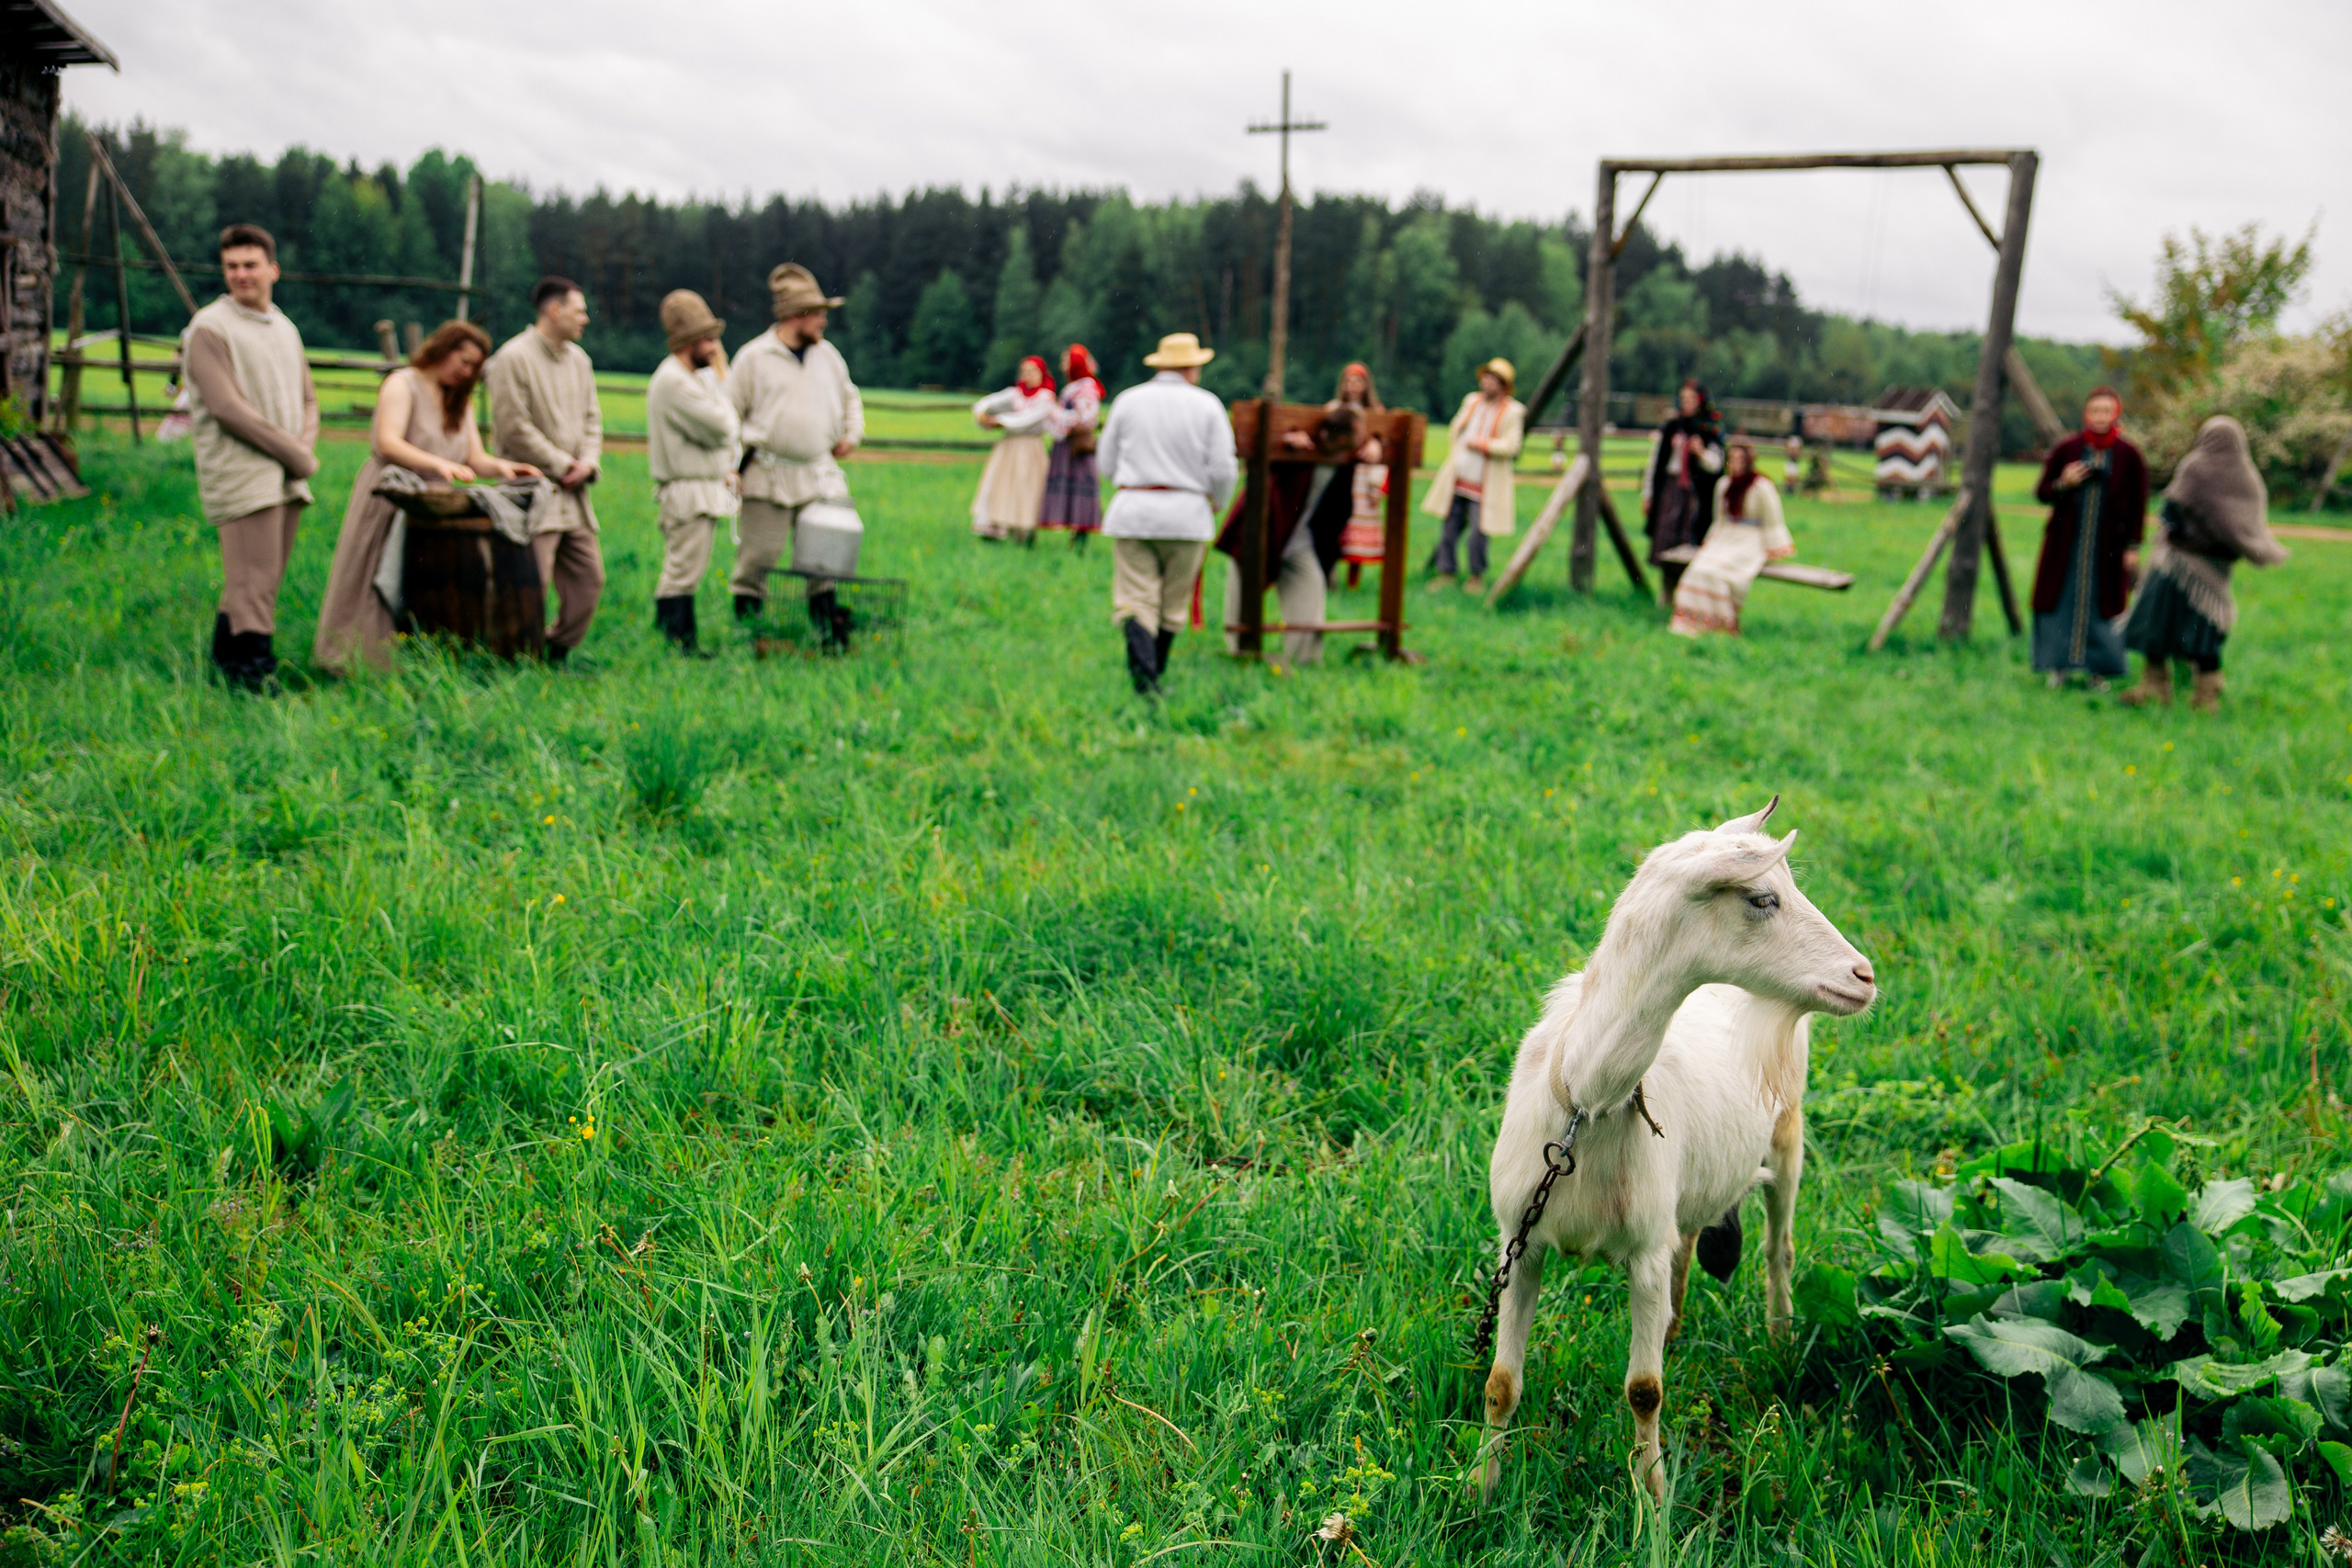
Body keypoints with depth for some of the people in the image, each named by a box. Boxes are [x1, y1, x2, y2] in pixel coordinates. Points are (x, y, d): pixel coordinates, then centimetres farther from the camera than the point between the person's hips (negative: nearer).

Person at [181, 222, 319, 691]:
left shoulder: (285, 329, 18)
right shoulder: (208, 328, -5)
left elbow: (308, 398, 21)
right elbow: (226, 407, -13)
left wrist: (306, 448, 0)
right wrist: (295, 454, -12)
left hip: (286, 477, 7)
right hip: (242, 477, -7)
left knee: (258, 584, 9)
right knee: (254, 587, -11)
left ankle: (226, 664, 19)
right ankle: (256, 681, -8)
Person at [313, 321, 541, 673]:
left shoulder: (460, 401, 16)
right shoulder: (402, 384, -6)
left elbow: (476, 459, 8)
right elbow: (387, 443, -22)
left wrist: (501, 466, -15)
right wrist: (439, 463, -36)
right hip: (388, 502, -6)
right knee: (378, 588, -5)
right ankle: (361, 665, -1)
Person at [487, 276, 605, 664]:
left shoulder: (578, 359, 15)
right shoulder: (513, 358, -10)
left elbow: (592, 417, 18)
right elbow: (514, 427, -14)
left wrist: (588, 462, 0)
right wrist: (561, 465, -11)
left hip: (573, 493, 8)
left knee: (589, 577, 8)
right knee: (532, 582, -11)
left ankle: (558, 654, 19)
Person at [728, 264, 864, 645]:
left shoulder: (827, 355, 11)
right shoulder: (753, 357, -2)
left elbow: (849, 396, 28)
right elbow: (729, 413, 2)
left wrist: (851, 433, 13)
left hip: (818, 472, 4)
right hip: (768, 476, -4)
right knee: (758, 555, -3)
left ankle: (828, 624, 12)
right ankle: (746, 624, 9)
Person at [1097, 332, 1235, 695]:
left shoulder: (1128, 400, 5)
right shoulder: (1207, 404, 1)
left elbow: (1107, 464, 10)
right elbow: (1223, 469, -3)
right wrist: (1217, 502, 17)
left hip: (1131, 511, 0)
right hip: (1187, 513, 0)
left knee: (1135, 601, -3)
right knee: (1172, 606, 14)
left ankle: (1144, 680, -22)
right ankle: (1154, 673, 25)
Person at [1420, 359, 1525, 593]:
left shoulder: (1513, 412, -6)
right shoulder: (1472, 401, 10)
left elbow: (1511, 445, -16)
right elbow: (1453, 432, 21)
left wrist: (1481, 444, -15)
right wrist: (1454, 458, 13)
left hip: (1485, 485, -5)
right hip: (1458, 481, 5)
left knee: (1478, 533, -9)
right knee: (1450, 529, 6)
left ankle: (1477, 577, 9)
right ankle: (1445, 573, 17)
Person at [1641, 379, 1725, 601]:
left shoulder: (1710, 430, 3)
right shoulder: (1670, 426, 9)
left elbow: (1715, 464, -2)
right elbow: (1655, 459, 12)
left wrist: (1702, 453, -24)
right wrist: (1647, 493, 10)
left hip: (1694, 492, -2)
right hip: (1669, 488, 2)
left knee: (1689, 544, -7)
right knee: (1665, 541, 0)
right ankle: (1668, 594, 11)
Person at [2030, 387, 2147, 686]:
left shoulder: (2129, 456, 0)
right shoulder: (2065, 449, 1)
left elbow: (2138, 505, 2)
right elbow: (2041, 492, 6)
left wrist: (2133, 547, -2)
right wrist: (2063, 484, -15)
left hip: (2108, 546, -1)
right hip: (2067, 542, 1)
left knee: (2103, 603, 2)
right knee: (2062, 599, 2)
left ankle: (2098, 668, 12)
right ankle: (2060, 665, 12)